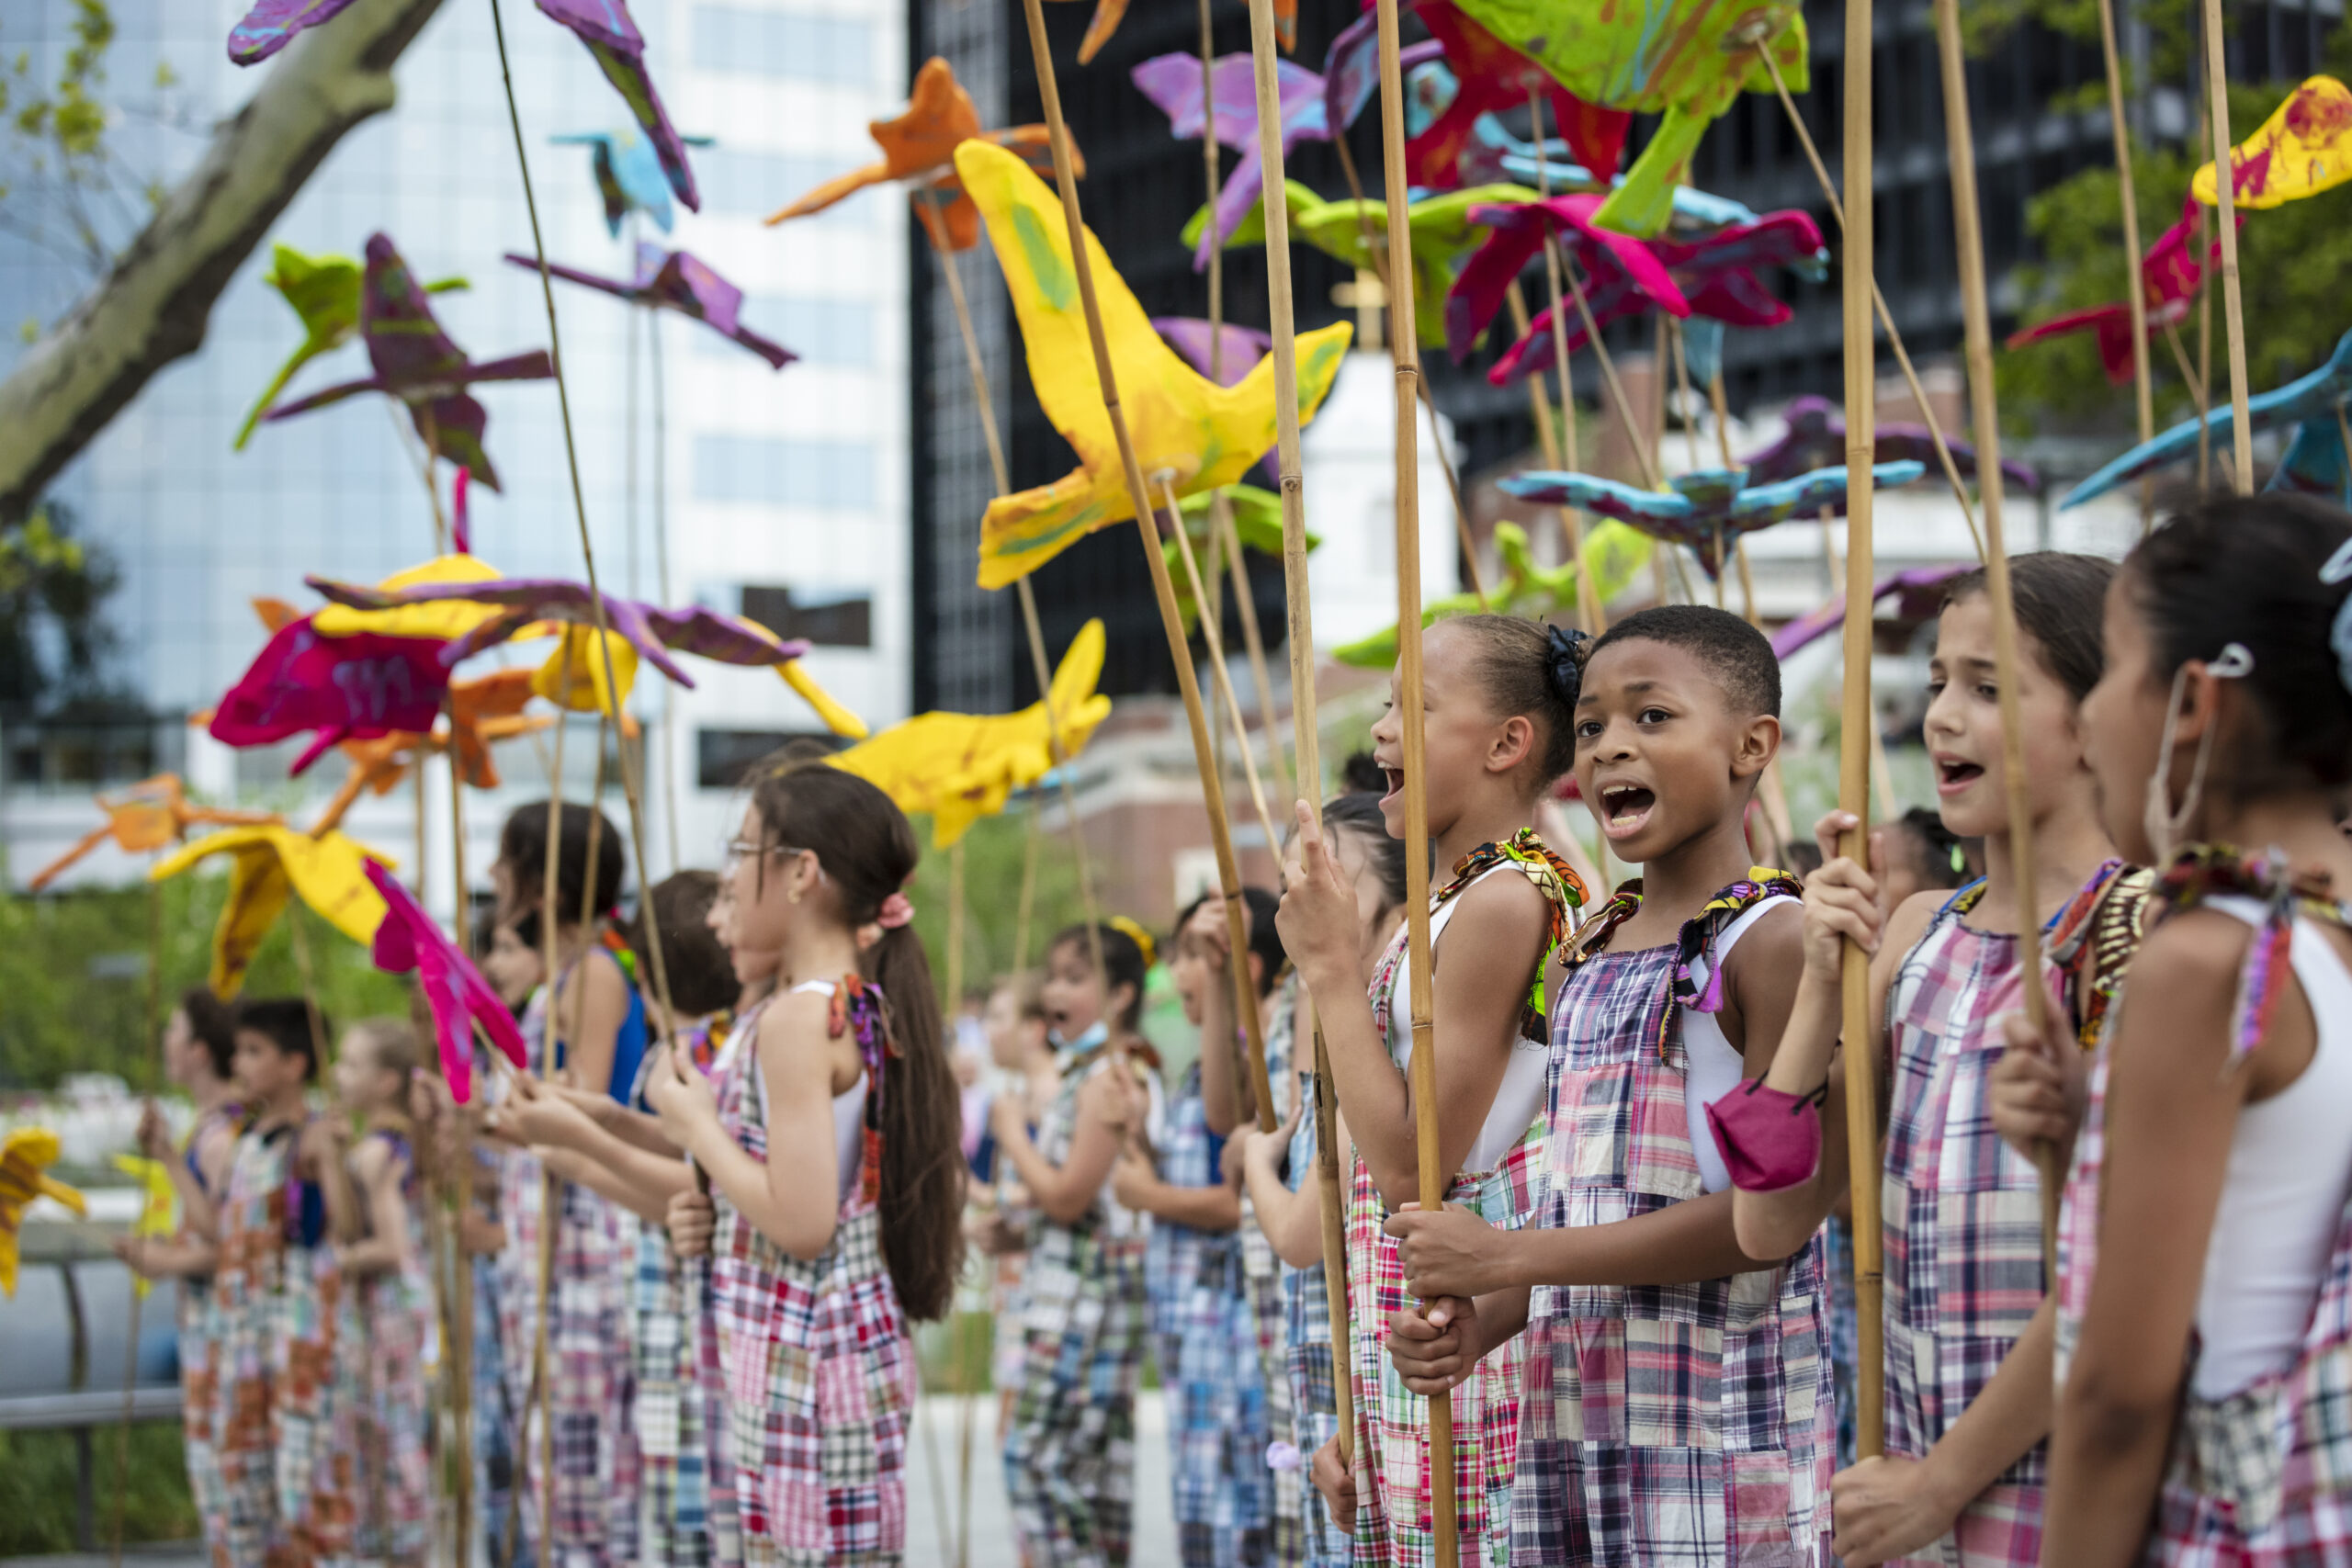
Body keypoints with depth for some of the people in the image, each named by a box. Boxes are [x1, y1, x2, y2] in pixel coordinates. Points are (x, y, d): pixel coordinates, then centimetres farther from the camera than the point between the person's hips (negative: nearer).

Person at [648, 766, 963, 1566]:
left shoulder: (796, 1019, -17)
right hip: (867, 1341, 10)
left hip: (801, 1356, -10)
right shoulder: (868, 1006, 11)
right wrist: (717, 1213, 10)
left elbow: (801, 1222, -23)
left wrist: (696, 1124, -11)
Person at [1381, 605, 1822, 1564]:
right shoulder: (1586, 953, 15)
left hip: (1718, 1420, -7)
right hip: (1570, 1410, 7)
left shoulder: (1772, 937, -8)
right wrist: (1480, 1321, -1)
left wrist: (1509, 1257, -14)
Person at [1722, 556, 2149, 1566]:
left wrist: (1941, 1481, -11)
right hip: (1918, 1474, 6)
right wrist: (1824, 979, -3)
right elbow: (1771, 1225, 5)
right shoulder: (1918, 930, 9)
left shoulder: (2130, 930, -11)